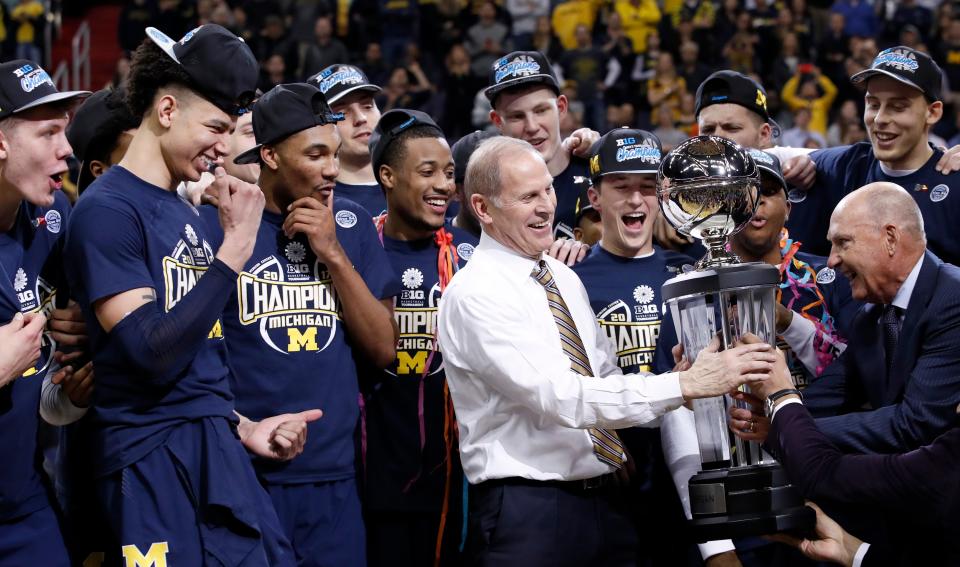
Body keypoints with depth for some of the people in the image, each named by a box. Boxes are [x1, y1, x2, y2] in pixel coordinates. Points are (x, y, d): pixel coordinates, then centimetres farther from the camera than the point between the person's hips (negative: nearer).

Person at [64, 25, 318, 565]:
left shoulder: (188, 214, 16)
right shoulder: (108, 210, -10)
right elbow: (155, 354, -20)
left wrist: (242, 426, 12)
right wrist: (236, 246, -16)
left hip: (219, 453, 8)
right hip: (154, 464, -8)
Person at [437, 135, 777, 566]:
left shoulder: (564, 277, 12)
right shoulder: (474, 296, -14)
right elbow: (560, 397, -24)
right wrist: (687, 384, -26)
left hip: (604, 500, 7)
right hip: (526, 511, -7)